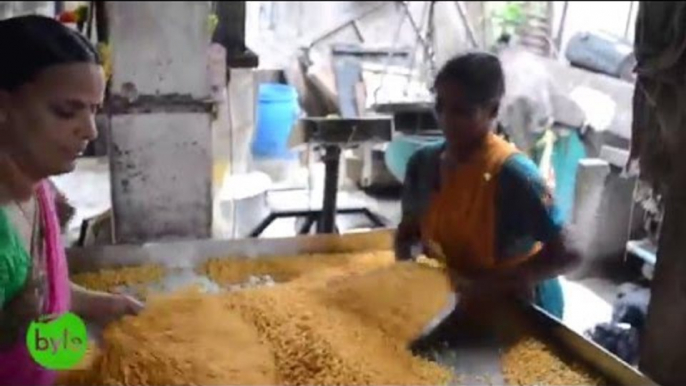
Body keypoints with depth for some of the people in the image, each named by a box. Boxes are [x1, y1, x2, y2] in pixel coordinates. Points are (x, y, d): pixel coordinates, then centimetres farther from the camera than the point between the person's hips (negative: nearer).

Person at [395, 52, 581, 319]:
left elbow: (566, 254, -25)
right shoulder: (423, 163, -8)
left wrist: (492, 282, -32)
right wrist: (410, 254, -17)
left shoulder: (513, 174, -26)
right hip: (458, 305, 5)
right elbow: (408, 232, 5)